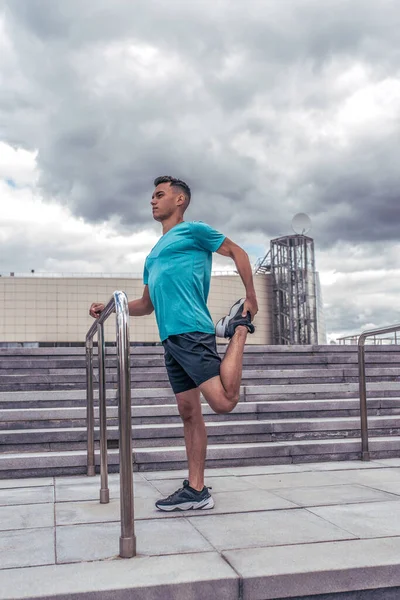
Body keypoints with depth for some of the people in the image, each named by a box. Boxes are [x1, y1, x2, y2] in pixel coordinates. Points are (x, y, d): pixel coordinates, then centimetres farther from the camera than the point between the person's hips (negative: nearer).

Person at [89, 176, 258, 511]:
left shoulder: (192, 231, 6)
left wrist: (251, 299, -2)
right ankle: (196, 490, 12)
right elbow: (146, 305, 31)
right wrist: (109, 310, 18)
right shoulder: (153, 255, 27)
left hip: (192, 332, -7)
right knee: (189, 413, 7)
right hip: (170, 339, 8)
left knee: (223, 401, -18)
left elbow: (238, 253, 6)